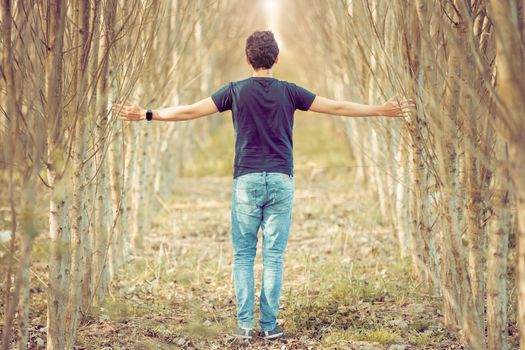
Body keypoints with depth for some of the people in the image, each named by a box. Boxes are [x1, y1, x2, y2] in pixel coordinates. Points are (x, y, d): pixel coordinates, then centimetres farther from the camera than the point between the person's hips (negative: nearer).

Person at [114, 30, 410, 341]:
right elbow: (337, 108, 5)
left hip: (247, 181, -1)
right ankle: (270, 324, 4)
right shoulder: (289, 92, 3)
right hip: (281, 181, 1)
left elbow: (190, 111, 1)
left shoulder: (236, 91, 0)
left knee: (244, 254, 5)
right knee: (274, 256, 3)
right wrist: (381, 111, 14)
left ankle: (245, 324, 0)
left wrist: (147, 115, 11)